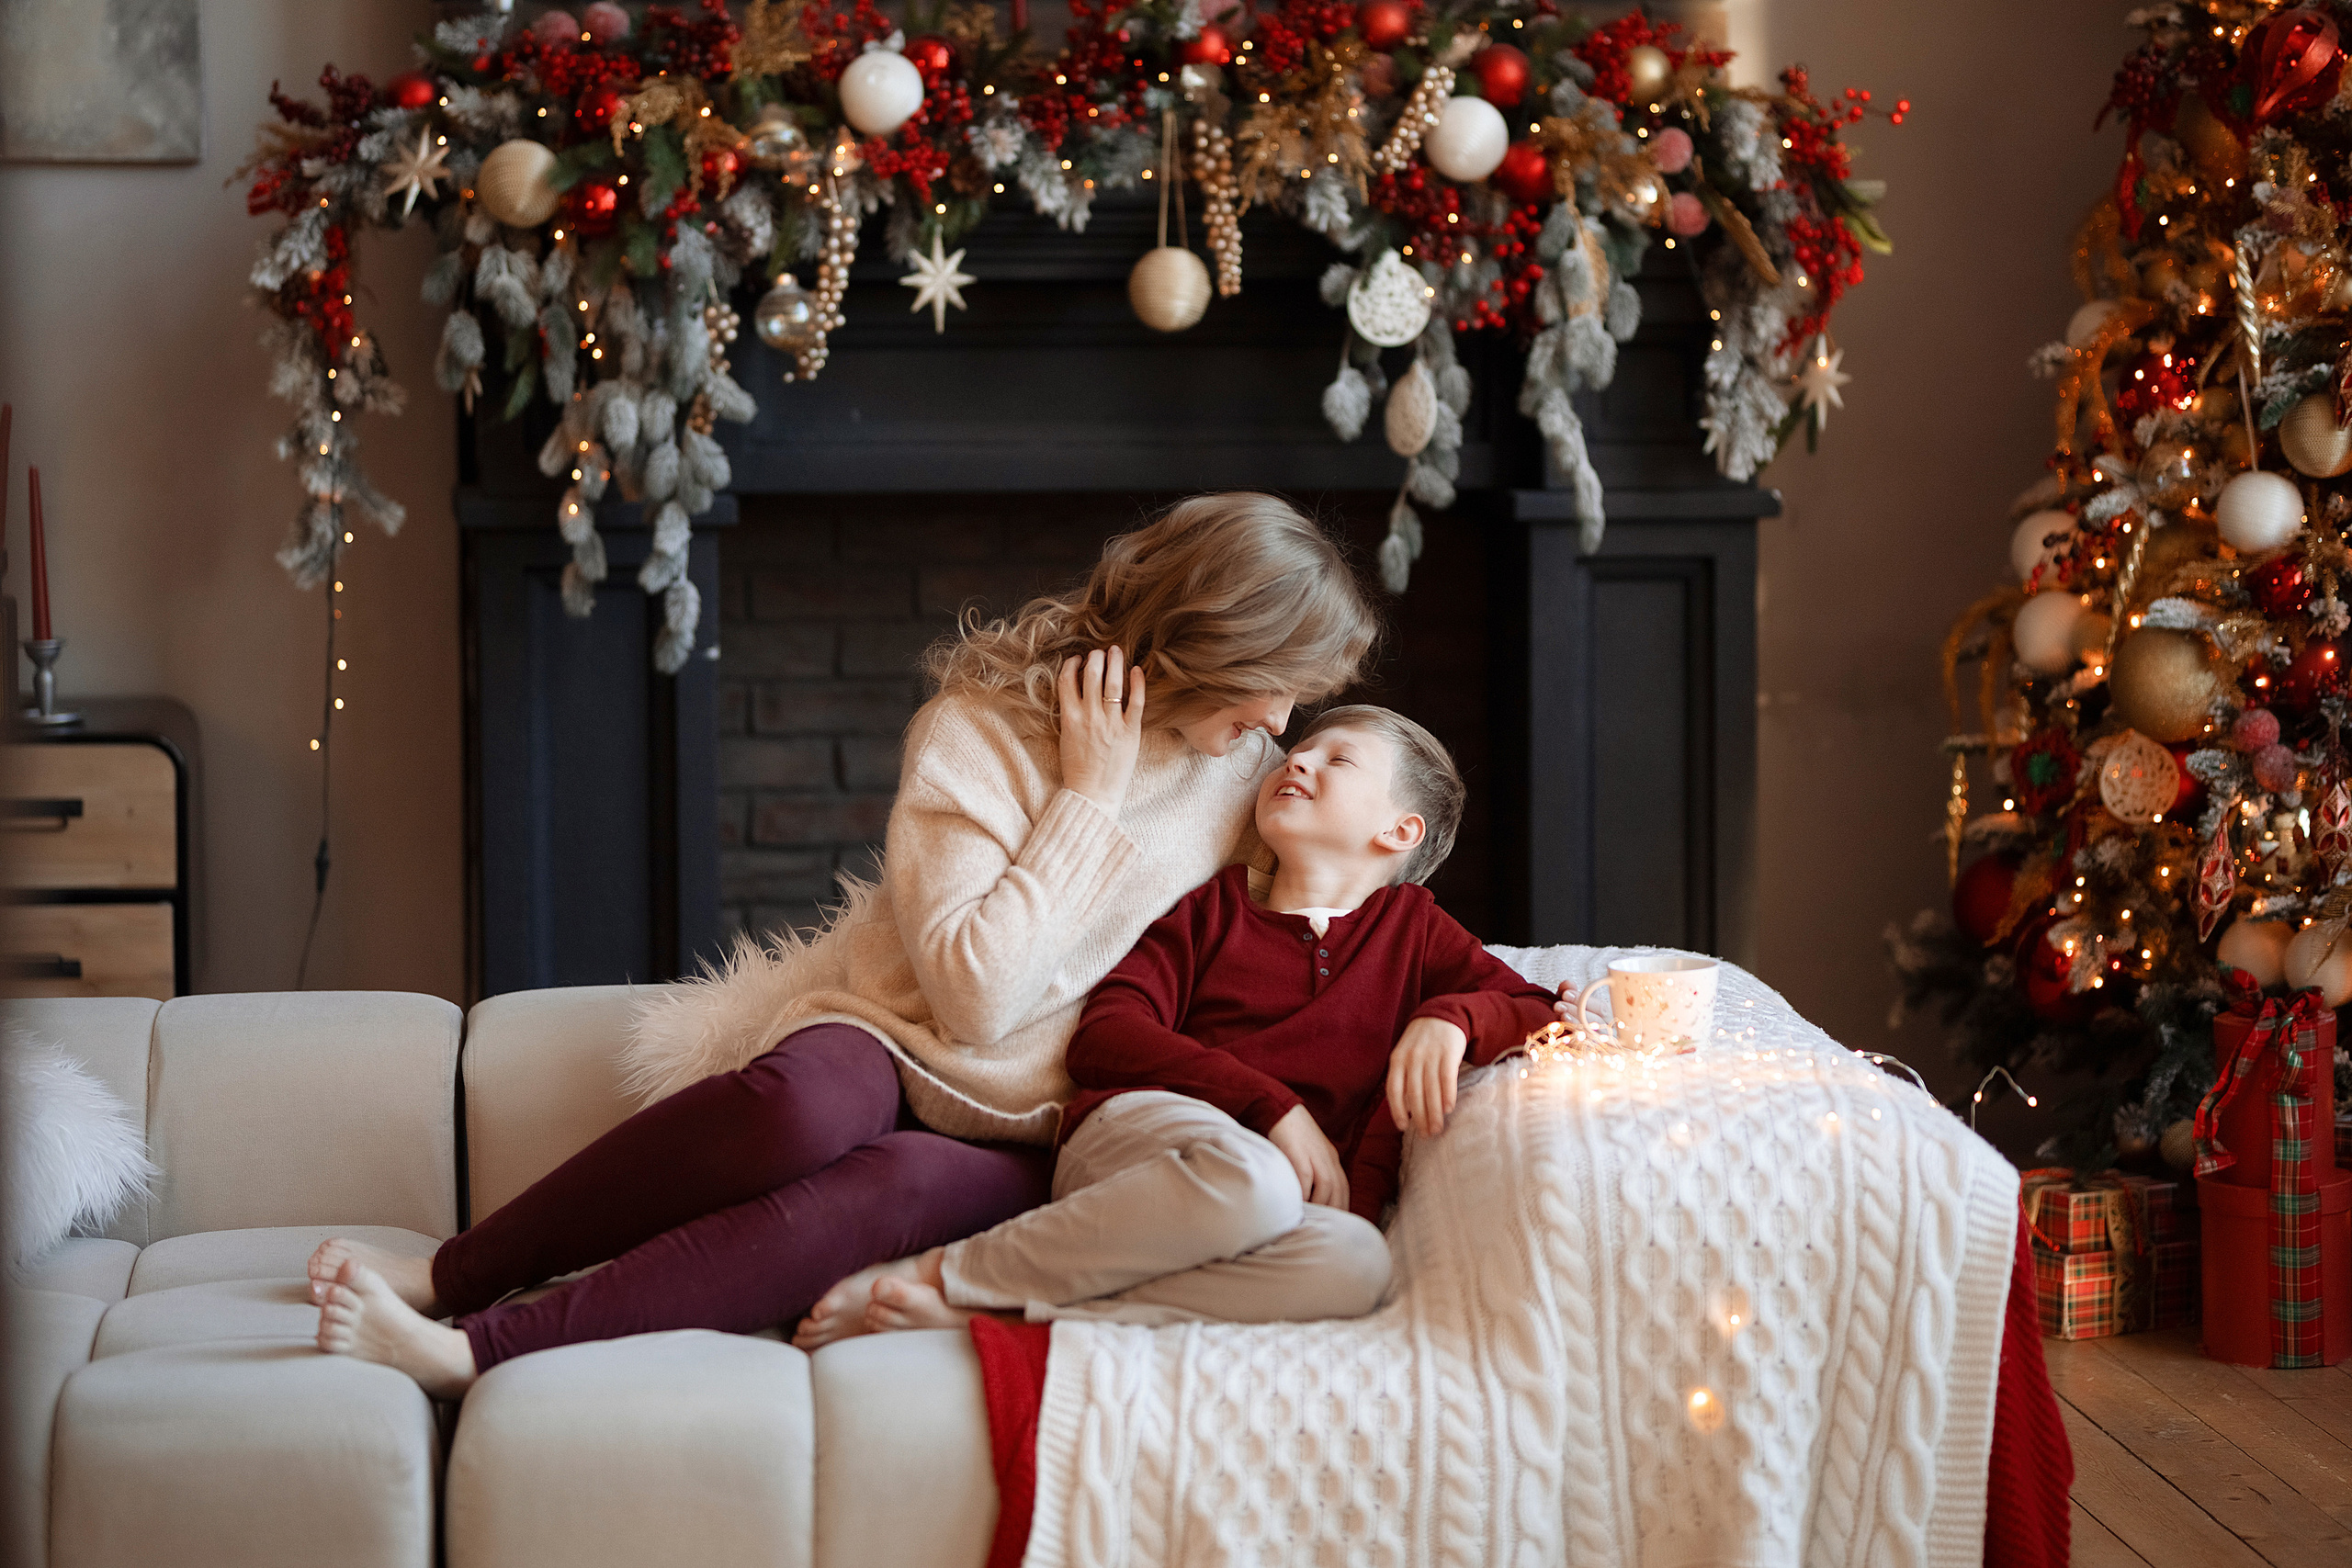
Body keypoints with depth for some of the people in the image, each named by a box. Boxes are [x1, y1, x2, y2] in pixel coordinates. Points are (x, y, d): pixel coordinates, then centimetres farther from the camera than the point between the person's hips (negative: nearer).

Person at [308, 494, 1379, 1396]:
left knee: (897, 1185, -36)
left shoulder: (1243, 762, 5)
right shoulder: (979, 731, -9)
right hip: (890, 1044, -2)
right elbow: (973, 996, -18)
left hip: (1026, 1144, 2)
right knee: (800, 1105, -41)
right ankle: (453, 1275, -26)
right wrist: (1086, 797, -17)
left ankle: (476, 1351, -39)